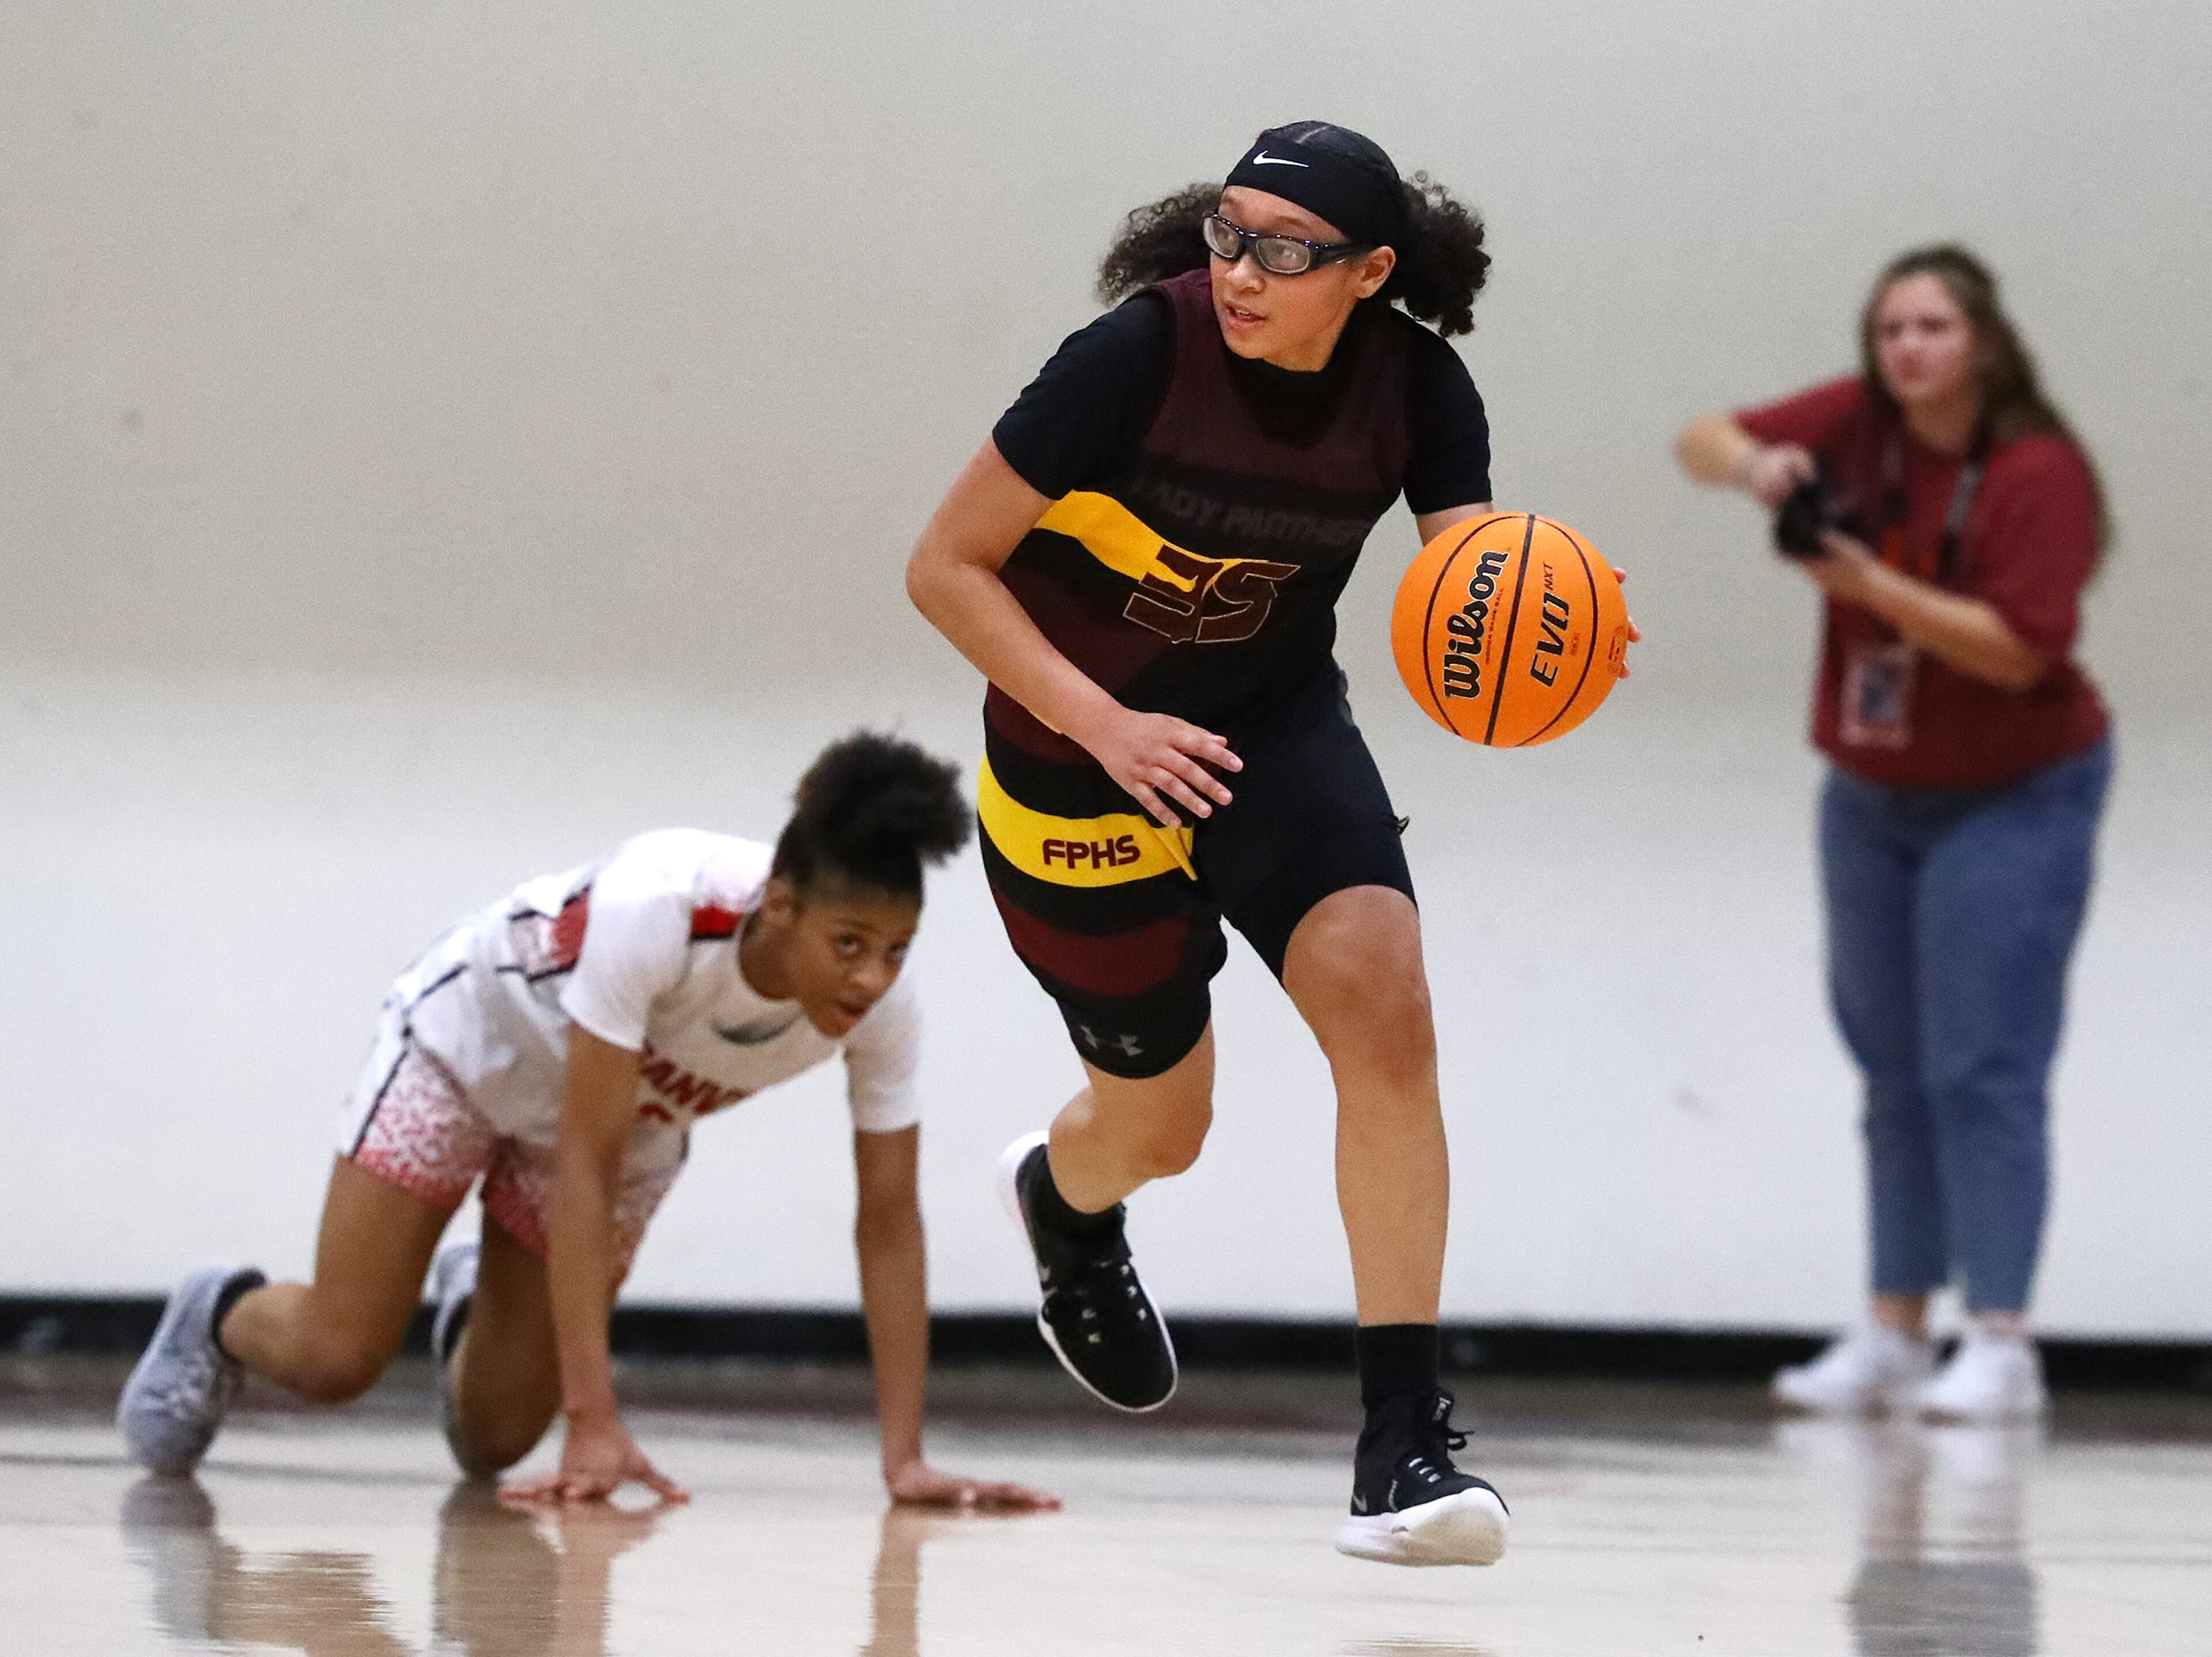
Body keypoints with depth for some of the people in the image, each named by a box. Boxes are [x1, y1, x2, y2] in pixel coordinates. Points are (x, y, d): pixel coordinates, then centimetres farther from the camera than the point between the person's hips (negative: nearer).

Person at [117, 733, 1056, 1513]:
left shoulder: (882, 1008, -31)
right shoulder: (654, 910, -44)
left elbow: (889, 1224, -21)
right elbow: (581, 1168, -41)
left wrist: (905, 1459, -29)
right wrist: (596, 1423, -44)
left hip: (634, 1115, 4)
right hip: (471, 1045, -4)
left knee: (500, 1435, 2)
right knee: (336, 1359, -9)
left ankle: (474, 1312, 36)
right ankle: (222, 1317, 26)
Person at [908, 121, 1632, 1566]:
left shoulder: (1415, 385, -15)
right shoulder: (1146, 348, -26)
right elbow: (947, 566, -20)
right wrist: (1106, 727, -30)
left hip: (1278, 730, 3)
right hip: (1079, 749, -3)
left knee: (1386, 1012, -22)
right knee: (1161, 1124, 12)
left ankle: (1404, 1435, -17)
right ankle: (1060, 1197, 53)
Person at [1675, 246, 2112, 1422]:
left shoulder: (2037, 475, -19)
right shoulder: (1856, 425, -3)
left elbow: (2019, 649, -24)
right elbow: (1703, 442, -4)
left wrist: (1870, 586, -31)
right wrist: (1749, 464, -27)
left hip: (2010, 803, -6)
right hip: (1872, 797, 6)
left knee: (1982, 1072, -12)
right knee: (1894, 1073, 10)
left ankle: (2000, 1345, -12)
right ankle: (1895, 1335, 16)